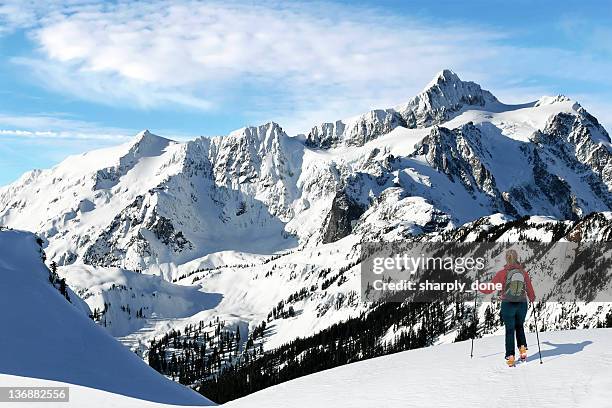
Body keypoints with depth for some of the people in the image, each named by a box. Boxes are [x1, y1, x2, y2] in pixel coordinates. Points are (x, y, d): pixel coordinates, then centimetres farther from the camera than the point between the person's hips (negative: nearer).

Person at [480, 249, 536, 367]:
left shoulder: (502, 273, -9)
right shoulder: (524, 272, -3)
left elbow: (489, 289, -4)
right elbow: (530, 291, 6)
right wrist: (532, 299, 29)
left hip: (507, 305, -2)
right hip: (522, 305, 2)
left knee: (510, 330, 10)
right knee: (520, 326, 26)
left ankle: (510, 356, 5)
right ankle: (522, 348, 11)